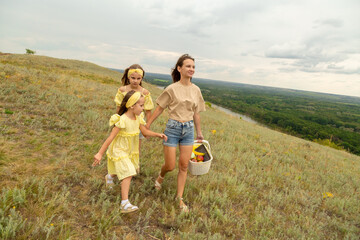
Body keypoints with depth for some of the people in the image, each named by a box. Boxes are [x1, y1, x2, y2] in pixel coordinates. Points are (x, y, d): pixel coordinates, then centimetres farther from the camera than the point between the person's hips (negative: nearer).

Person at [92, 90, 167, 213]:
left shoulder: (138, 118, -5)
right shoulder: (122, 120, -28)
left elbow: (145, 131, 4)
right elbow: (110, 138, -27)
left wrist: (158, 134, -10)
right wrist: (100, 153, -26)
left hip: (130, 151, 8)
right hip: (119, 151, -8)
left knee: (129, 170, 25)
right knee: (128, 174, -15)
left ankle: (110, 176, 58)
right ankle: (125, 204, -7)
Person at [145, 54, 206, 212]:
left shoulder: (196, 90, 4)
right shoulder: (172, 89, -8)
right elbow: (159, 109, -1)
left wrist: (199, 132, 18)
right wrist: (147, 125, 1)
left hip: (188, 129, 4)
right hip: (173, 128, -3)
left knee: (184, 166, 6)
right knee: (170, 166, 3)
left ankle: (179, 198, 21)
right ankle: (161, 176, 40)